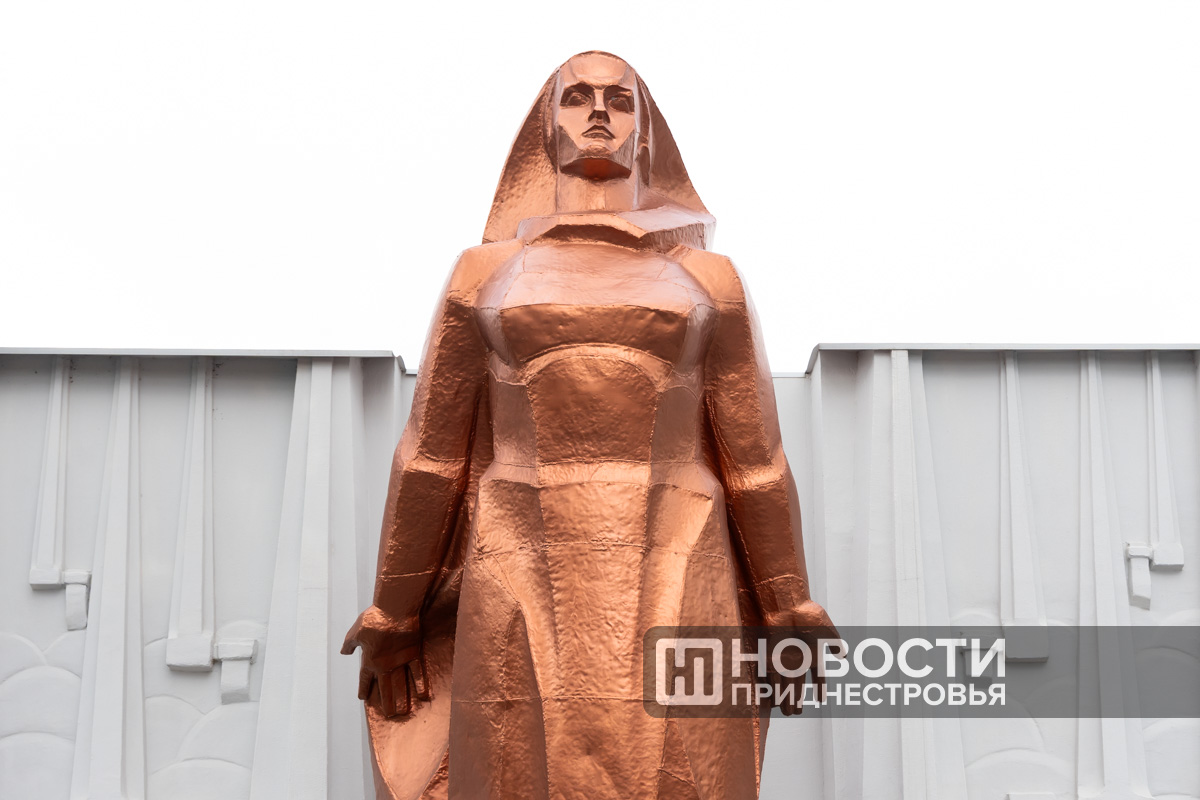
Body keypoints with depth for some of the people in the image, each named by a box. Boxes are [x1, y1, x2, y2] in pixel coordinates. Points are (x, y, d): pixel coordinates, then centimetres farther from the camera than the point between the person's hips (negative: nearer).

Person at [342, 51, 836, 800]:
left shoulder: (707, 278, 12)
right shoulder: (487, 271, 12)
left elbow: (753, 452, 10)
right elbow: (433, 450, 11)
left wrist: (789, 618, 7)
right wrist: (394, 618, 10)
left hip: (672, 591, 0)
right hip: (525, 596, 0)